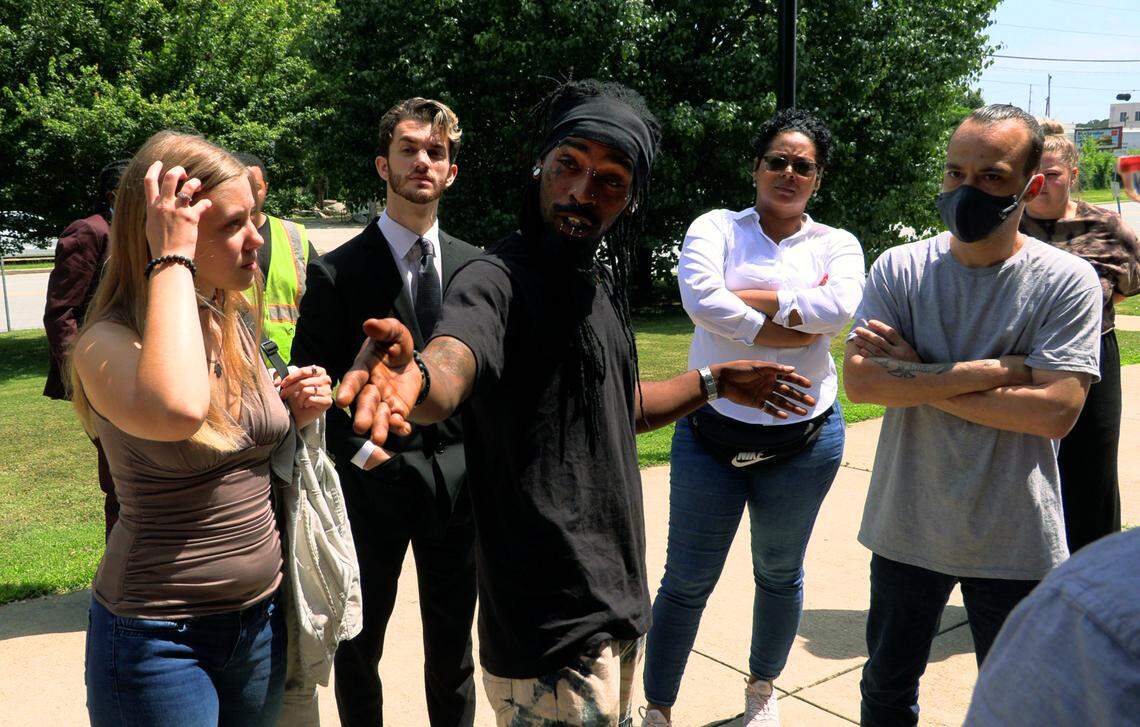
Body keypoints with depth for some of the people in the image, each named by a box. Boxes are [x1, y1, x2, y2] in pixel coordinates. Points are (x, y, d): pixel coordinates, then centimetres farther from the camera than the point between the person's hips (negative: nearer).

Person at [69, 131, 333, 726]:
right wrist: (172, 258, -29)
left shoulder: (234, 328, 3)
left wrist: (293, 409, -4)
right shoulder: (107, 341, -17)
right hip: (159, 636, -6)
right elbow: (176, 411, -41)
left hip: (260, 617, 7)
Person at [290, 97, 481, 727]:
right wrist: (358, 450, -14)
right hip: (373, 479, -3)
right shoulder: (337, 273, -7)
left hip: (458, 478, 3)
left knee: (452, 644, 17)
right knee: (359, 642, 15)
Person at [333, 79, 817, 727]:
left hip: (620, 599, 8)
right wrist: (414, 376, -62)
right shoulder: (499, 281, -18)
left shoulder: (602, 285, 8)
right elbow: (449, 371, -41)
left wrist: (712, 382, 24)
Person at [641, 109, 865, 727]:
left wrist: (746, 296, -18)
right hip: (710, 434, -1)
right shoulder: (716, 227, 0)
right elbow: (700, 299, -21)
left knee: (780, 573, 19)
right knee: (686, 581, 6)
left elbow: (841, 308, -19)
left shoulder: (836, 244, 3)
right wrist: (797, 329, -16)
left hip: (803, 439, 2)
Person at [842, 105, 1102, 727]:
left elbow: (1055, 412, -20)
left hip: (1015, 542, -2)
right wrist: (988, 372, -21)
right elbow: (859, 380, -16)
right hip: (906, 528, 2)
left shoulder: (1067, 281, -10)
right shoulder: (899, 269, -4)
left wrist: (916, 376, -18)